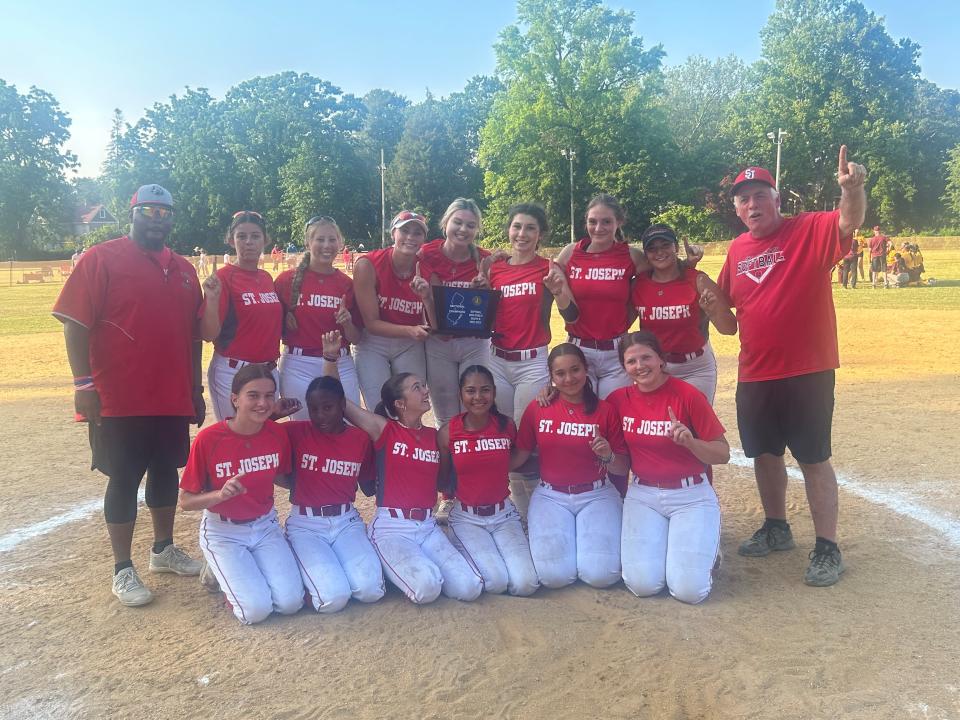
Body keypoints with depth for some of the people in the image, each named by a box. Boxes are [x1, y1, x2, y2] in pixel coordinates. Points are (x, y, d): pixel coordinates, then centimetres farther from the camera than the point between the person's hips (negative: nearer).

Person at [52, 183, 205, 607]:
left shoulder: (183, 269, 12)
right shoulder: (102, 259, -5)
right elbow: (75, 323, -9)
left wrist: (195, 389, 14)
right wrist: (84, 384, -15)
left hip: (173, 399, 6)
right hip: (120, 400, -5)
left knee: (166, 472, 16)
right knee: (124, 480, 3)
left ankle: (163, 549, 33)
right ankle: (122, 570, 16)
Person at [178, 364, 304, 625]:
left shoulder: (277, 434, -10)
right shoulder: (208, 439, -20)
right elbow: (186, 501, -11)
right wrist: (221, 494, -30)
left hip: (265, 526, 3)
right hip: (223, 531, -3)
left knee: (290, 602, -14)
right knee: (256, 609, -19)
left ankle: (248, 567, 15)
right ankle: (221, 571, 12)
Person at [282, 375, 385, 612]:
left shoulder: (361, 438, 2)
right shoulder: (296, 432, -5)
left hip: (346, 521, 3)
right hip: (306, 524, -2)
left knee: (370, 590, -22)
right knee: (333, 598, -25)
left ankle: (333, 561, 9)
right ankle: (314, 566, 8)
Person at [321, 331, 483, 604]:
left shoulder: (435, 435, 10)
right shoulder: (384, 429, -3)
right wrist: (330, 357, -19)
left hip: (428, 526, 5)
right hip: (391, 527, -4)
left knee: (469, 589, -14)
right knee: (427, 588, -27)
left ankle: (418, 564, 12)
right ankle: (391, 564, 5)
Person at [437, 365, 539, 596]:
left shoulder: (507, 426, -3)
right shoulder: (448, 433, -7)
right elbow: (443, 482, 5)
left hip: (504, 514, 2)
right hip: (466, 518, -2)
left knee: (525, 584, -17)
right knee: (496, 581, -21)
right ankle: (469, 551, 10)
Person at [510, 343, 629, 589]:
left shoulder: (605, 410, -4)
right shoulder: (537, 409, -1)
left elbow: (622, 469, 1)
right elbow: (519, 456, 6)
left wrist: (608, 456, -19)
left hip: (596, 495, 0)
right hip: (550, 496, 0)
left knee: (601, 575, -17)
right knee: (554, 576, -17)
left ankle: (586, 536, 15)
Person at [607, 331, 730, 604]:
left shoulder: (687, 395, -11)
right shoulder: (619, 399, 0)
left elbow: (723, 455, -7)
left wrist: (690, 442, -26)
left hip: (691, 496, -2)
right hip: (642, 495, 3)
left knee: (689, 589, -14)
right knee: (642, 584, -14)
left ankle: (705, 548, 19)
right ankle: (658, 544, 18)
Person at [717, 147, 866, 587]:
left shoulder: (810, 231, -7)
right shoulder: (737, 250, 9)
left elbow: (850, 221, -28)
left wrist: (852, 188, -47)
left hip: (807, 371, -5)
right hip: (754, 373, 6)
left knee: (813, 459, 2)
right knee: (765, 454, 16)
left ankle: (827, 548, 15)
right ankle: (776, 528, 35)